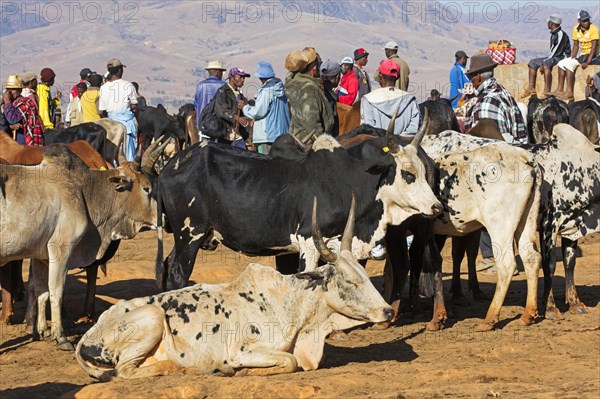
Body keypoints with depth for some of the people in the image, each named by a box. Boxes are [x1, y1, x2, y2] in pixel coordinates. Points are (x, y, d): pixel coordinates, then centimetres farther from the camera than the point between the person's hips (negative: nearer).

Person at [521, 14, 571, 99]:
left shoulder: (560, 34, -15)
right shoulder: (553, 34, 16)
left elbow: (557, 51, -20)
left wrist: (543, 64, -21)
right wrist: (542, 63, 6)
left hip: (562, 57, -10)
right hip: (553, 57, 10)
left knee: (546, 64, -37)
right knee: (533, 62, 7)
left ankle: (547, 91, -42)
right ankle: (531, 88, 1)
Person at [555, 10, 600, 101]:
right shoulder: (576, 29, 5)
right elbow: (575, 46, 10)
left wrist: (587, 62, -28)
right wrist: (572, 59, -3)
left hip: (591, 55, -8)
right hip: (582, 55, 8)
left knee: (569, 65, -24)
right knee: (561, 64, 3)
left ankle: (569, 93, -26)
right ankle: (559, 90, 3)